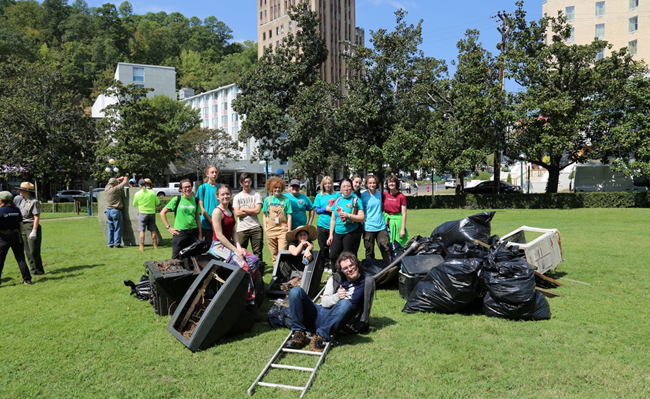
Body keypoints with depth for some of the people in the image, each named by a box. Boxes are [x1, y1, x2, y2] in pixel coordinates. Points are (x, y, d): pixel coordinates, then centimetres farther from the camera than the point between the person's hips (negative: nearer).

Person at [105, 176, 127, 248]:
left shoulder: (106, 188, 5)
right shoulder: (115, 189, -14)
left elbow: (110, 182, 27)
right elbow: (124, 182, -6)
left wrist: (119, 178, 30)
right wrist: (125, 178, 16)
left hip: (108, 210, 7)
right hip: (116, 210, -7)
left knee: (110, 229, 11)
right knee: (117, 228, -1)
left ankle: (110, 244, 13)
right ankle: (116, 244, -2)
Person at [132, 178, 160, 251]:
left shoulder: (137, 194, -7)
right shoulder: (152, 192, -4)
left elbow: (134, 205, 3)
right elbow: (158, 202, 6)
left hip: (142, 213, -2)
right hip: (152, 213, 2)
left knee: (142, 230, 3)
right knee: (153, 230, 10)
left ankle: (142, 246, 1)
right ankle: (155, 245, 16)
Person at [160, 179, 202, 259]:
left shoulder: (195, 200, 7)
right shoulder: (176, 199, -3)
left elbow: (198, 218, 10)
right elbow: (162, 213, 2)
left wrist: (200, 235, 8)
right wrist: (168, 227, -4)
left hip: (193, 232, 3)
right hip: (180, 232, -3)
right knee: (176, 258, 1)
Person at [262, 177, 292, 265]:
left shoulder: (286, 200, -1)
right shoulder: (267, 200, 7)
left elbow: (289, 216, -1)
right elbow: (265, 215, 14)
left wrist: (289, 230, -5)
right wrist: (265, 228, 6)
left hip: (282, 230, -3)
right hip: (270, 230, 3)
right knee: (274, 254, 9)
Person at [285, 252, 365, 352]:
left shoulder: (364, 283, 9)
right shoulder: (335, 279, 15)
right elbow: (324, 302, 7)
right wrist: (337, 297, -10)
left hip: (334, 320, -3)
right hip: (318, 315, 3)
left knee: (345, 304, -36)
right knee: (296, 291, -17)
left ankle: (320, 336, -32)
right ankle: (299, 334, -19)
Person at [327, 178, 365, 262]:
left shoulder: (356, 200, -1)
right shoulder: (337, 201, 11)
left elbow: (362, 218, -8)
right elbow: (333, 219, 14)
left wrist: (348, 215, -21)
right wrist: (331, 235, 10)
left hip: (352, 233, -4)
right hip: (338, 233, 5)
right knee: (333, 256, 0)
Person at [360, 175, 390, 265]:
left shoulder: (379, 193, 8)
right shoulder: (363, 195, -5)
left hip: (381, 226, 3)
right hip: (368, 227, -3)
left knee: (386, 249, 1)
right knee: (369, 252, 6)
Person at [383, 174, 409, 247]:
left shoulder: (401, 197, -7)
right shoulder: (384, 194, 3)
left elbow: (404, 214, -6)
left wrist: (403, 229, -9)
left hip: (397, 221, -3)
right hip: (386, 221, 3)